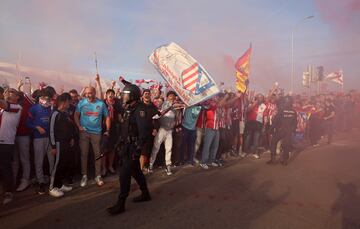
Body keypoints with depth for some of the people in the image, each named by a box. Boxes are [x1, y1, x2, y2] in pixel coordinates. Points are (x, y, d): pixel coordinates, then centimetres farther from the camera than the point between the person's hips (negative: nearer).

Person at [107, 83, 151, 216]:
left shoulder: (139, 109, -17)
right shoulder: (128, 108, 12)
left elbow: (142, 130, -23)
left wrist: (138, 149, -24)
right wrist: (120, 142, 16)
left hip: (133, 146, -9)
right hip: (127, 145, 9)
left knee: (124, 174, -6)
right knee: (135, 170, 18)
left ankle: (121, 204, 5)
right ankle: (145, 194, 33)